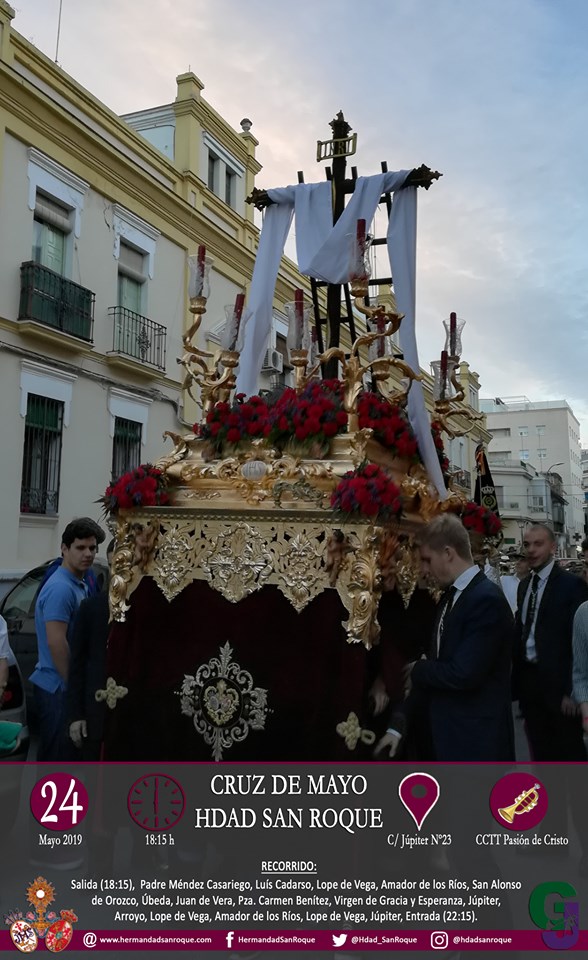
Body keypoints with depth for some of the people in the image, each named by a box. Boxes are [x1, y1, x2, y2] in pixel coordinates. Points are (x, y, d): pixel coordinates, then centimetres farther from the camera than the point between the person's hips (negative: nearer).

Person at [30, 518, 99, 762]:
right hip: (58, 687, -9)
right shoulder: (61, 588, -20)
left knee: (68, 752, 17)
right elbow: (56, 642, -25)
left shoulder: (80, 585, 10)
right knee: (56, 756, 0)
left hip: (68, 685, 9)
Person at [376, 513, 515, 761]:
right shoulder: (449, 597, 8)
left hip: (477, 740, -8)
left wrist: (418, 670, -7)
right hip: (446, 734, 8)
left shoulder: (486, 599, -20)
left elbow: (463, 674, -26)